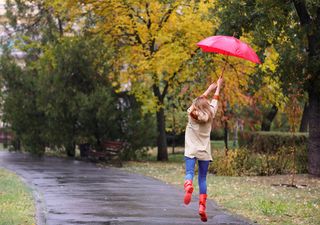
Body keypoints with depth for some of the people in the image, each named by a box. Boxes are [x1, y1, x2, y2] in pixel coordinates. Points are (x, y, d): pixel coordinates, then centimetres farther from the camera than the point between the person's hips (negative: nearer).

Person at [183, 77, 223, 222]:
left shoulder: (191, 115, 1)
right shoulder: (209, 116, 1)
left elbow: (200, 100, 17)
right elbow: (214, 101, 16)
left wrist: (209, 89, 31)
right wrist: (218, 87, 30)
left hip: (191, 151, -1)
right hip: (204, 152, 1)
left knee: (189, 173, -12)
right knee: (202, 179, 5)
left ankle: (188, 187, -46)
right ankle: (202, 206, -4)